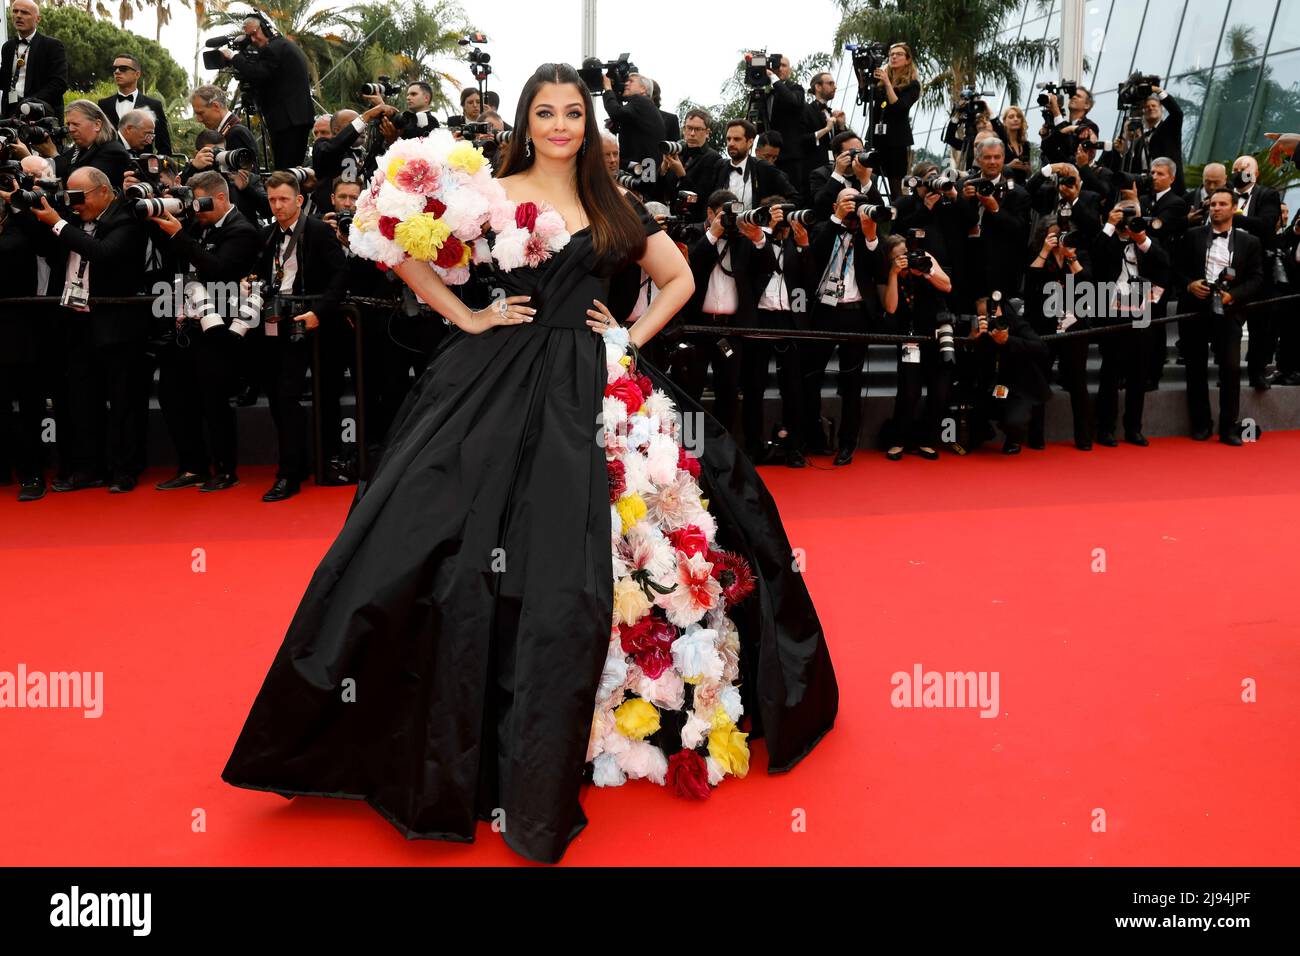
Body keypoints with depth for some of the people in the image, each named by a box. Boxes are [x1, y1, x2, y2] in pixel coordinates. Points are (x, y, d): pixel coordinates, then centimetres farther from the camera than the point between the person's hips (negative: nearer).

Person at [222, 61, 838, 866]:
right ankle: (479, 738, 11)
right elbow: (406, 255, 2)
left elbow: (679, 278, 18)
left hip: (593, 387, 3)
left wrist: (633, 336, 6)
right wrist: (468, 318, -4)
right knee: (491, 551, -6)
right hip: (505, 383, -3)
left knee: (595, 558, 2)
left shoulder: (614, 207, 12)